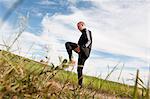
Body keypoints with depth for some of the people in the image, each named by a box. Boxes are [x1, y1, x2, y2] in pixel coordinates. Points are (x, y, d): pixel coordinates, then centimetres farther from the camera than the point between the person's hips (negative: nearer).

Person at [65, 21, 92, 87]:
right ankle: (80, 85, 8)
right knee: (79, 69, 7)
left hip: (84, 50, -9)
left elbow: (89, 41, -14)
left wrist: (80, 47, -28)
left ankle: (71, 59, -24)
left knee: (67, 44, -14)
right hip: (83, 52, 9)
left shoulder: (86, 31, 2)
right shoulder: (84, 33, 30)